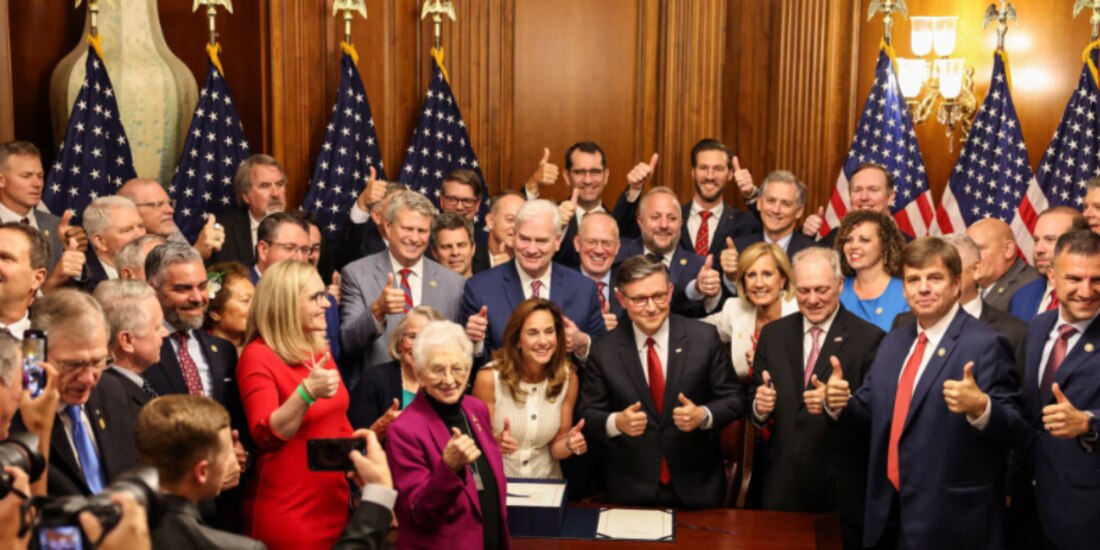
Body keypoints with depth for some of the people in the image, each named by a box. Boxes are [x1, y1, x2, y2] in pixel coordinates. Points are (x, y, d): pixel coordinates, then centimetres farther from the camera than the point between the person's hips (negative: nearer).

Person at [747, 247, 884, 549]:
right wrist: (758, 406, -10)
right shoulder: (772, 334, 8)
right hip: (778, 486, 3)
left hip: (840, 490, -3)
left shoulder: (869, 339, -6)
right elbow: (753, 396, 11)